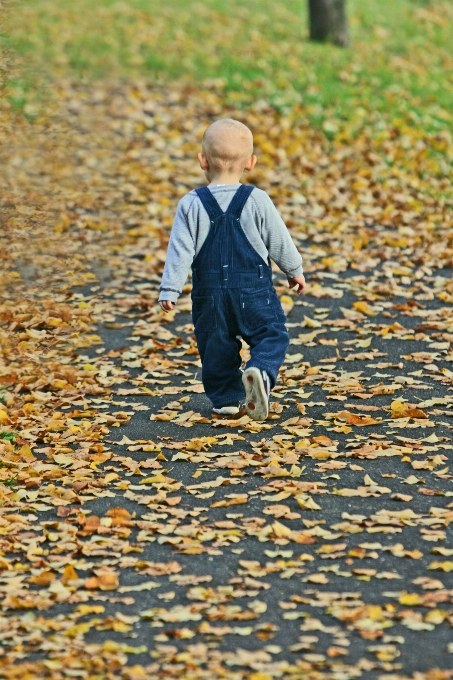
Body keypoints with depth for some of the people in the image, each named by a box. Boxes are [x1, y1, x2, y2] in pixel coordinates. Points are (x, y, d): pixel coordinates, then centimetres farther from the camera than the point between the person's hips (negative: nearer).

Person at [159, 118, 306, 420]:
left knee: (216, 345, 15)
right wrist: (295, 270, 18)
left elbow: (180, 250, -7)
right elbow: (280, 242, 2)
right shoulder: (257, 201, -7)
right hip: (254, 292, -1)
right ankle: (261, 372, -23)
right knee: (271, 336, 5)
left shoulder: (191, 204, -6)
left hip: (210, 294, 1)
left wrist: (169, 290, -3)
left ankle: (227, 397, 15)